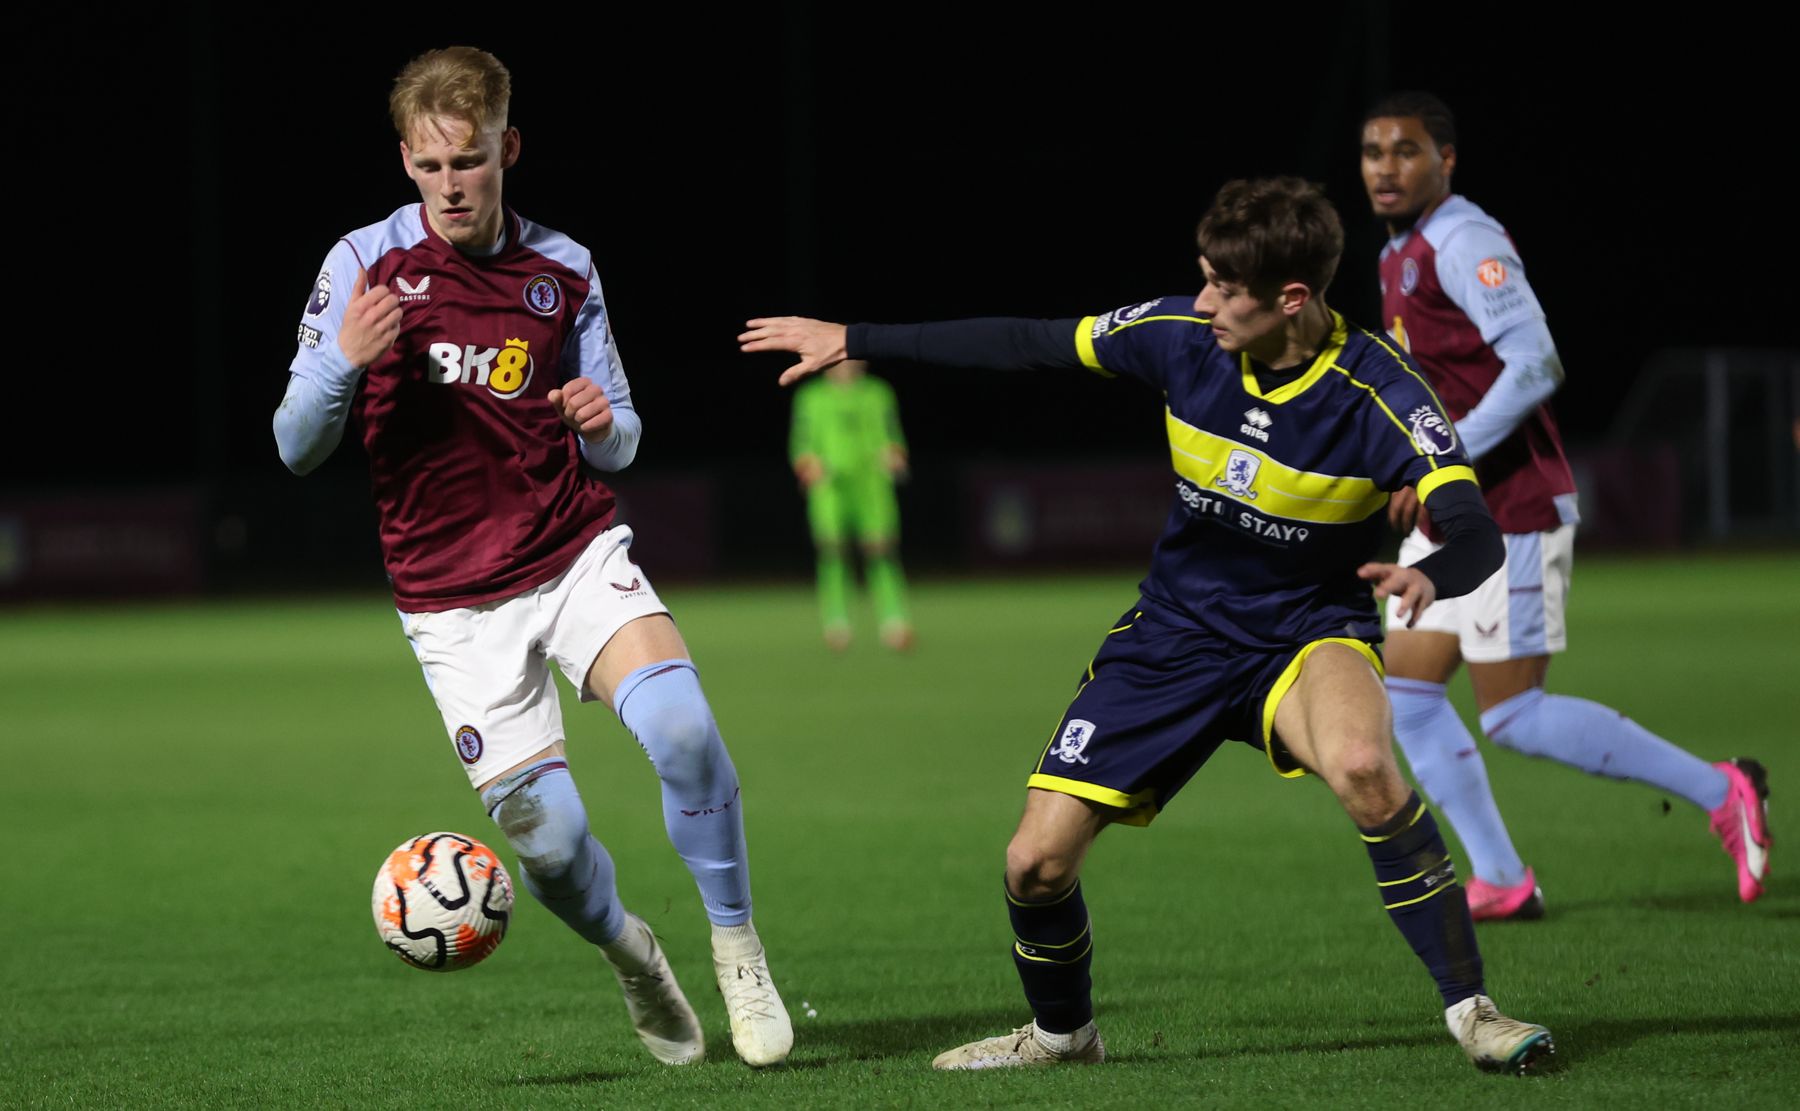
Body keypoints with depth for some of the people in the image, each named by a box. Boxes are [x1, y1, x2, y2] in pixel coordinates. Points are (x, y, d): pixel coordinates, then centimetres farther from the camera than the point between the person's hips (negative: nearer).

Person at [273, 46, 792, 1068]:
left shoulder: (563, 270, 4)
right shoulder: (365, 263, -4)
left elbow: (617, 445, 12)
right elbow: (297, 448, -4)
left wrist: (605, 424, -13)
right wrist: (344, 359, -24)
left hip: (578, 552, 1)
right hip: (454, 599, -1)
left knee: (681, 724, -26)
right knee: (547, 832, -9)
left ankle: (738, 947, -7)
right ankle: (628, 951, 24)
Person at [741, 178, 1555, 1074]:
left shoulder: (1377, 394, -23)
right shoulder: (1181, 336, -13)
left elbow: (1477, 537, -31)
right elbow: (1027, 344, 0)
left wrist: (1431, 576, -56)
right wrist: (853, 341, 4)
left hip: (1308, 633, -4)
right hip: (1176, 631, 4)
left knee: (1361, 765, -39)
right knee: (1036, 863, -2)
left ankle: (1469, 1009, -23)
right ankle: (1061, 1032, 31)